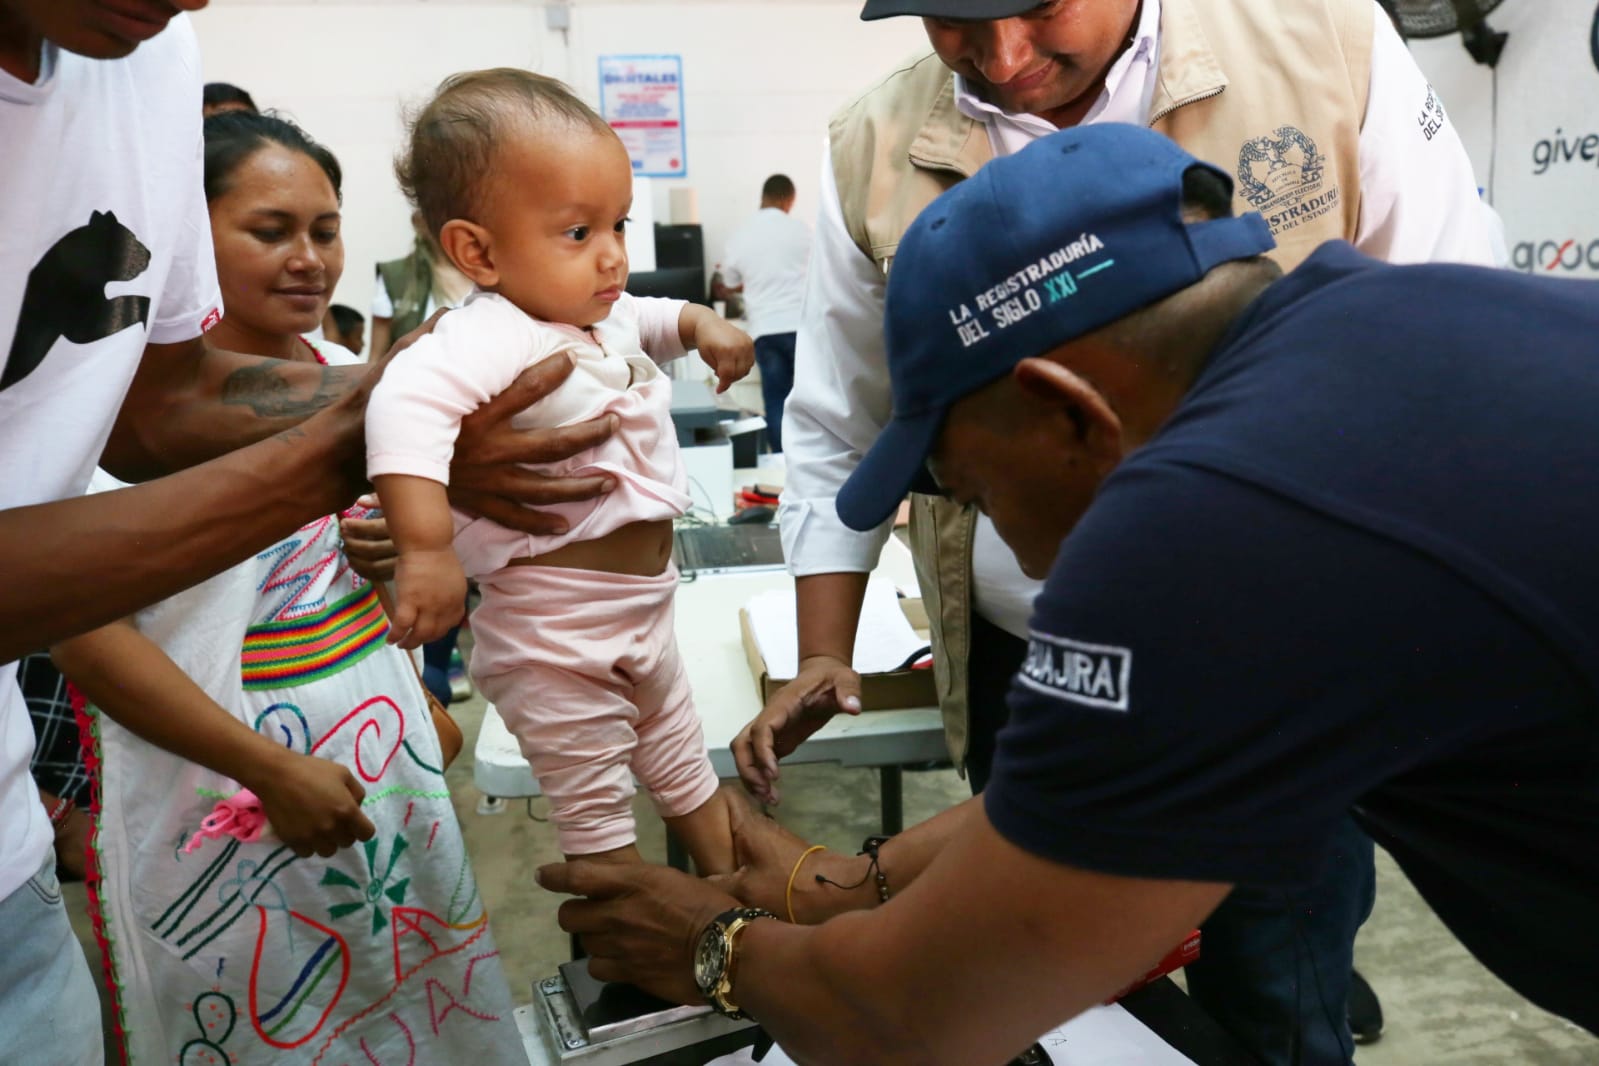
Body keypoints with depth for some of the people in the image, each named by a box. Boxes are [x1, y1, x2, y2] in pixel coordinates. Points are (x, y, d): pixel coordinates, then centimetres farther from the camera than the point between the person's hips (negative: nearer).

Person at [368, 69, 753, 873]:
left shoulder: (606, 319, 3)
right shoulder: (493, 339, -28)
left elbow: (649, 320, 27)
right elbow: (407, 401, -47)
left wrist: (700, 322, 8)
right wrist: (426, 546, -54)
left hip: (644, 605, 10)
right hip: (557, 633, -9)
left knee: (684, 764, 28)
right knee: (596, 813, 10)